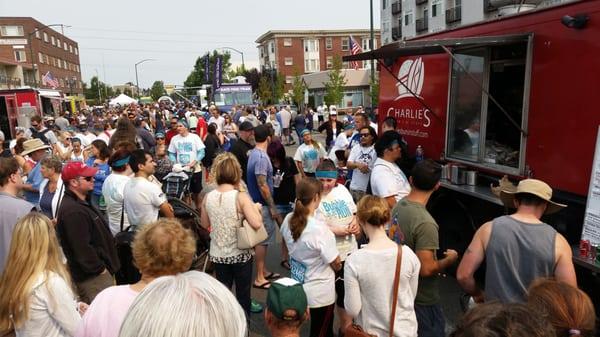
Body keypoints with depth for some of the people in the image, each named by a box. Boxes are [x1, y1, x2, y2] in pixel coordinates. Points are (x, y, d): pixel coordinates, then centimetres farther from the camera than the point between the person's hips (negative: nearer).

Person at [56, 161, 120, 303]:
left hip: (99, 272, 10)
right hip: (92, 277, -10)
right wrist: (100, 269, -15)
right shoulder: (73, 211, -22)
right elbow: (82, 248, -25)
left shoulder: (79, 204, 13)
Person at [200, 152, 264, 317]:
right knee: (243, 293, 16)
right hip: (240, 254, -3)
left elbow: (205, 224, 8)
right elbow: (256, 223, -25)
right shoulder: (241, 197, -18)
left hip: (218, 254, 4)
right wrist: (256, 208, -7)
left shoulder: (208, 197, -5)